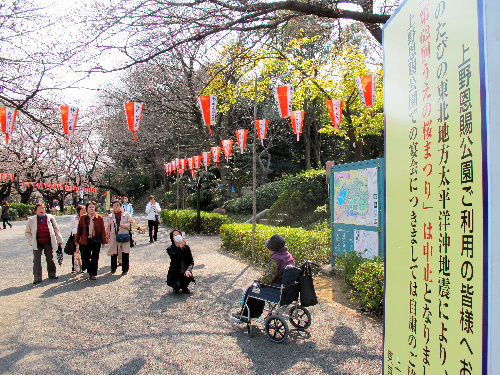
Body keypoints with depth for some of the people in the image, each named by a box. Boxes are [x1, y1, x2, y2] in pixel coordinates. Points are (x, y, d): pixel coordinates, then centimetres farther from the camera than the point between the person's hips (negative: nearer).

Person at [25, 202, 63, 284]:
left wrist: (59, 240, 8)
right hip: (37, 244, -1)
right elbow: (27, 232, 9)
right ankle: (37, 278, 7)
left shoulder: (50, 218, 0)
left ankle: (52, 274, 26)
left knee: (50, 259, 9)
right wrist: (31, 241, -1)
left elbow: (56, 229, 9)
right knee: (37, 260, -4)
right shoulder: (31, 220, -2)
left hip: (48, 243, 1)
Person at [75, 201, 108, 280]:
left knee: (95, 258, 5)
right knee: (85, 258, 2)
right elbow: (79, 230, 9)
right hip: (86, 241, 1)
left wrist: (103, 241, -1)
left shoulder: (99, 218, 1)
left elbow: (103, 230, 2)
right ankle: (90, 270, 30)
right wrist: (77, 240, 9)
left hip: (96, 241, -1)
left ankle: (93, 273, 18)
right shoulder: (83, 218, 4)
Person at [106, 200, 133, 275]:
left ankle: (125, 269, 8)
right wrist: (107, 237, 15)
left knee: (125, 253, -3)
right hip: (114, 237, 2)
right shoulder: (110, 216, 12)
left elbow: (131, 224, 6)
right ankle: (113, 268, 26)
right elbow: (108, 227, 17)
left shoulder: (126, 215, 6)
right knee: (113, 253, 8)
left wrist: (125, 225, -13)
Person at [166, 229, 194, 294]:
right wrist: (180, 247, -38)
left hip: (184, 271, 3)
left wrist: (188, 270, -20)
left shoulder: (186, 247, 1)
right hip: (174, 273, -2)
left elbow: (191, 261, -1)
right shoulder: (170, 249, -8)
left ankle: (184, 287, 7)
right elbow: (175, 258, -28)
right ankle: (176, 287, 13)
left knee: (189, 277, -29)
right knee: (177, 285, -27)